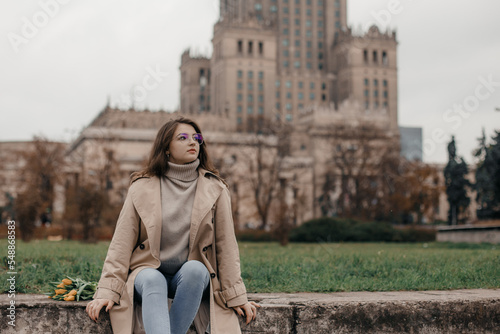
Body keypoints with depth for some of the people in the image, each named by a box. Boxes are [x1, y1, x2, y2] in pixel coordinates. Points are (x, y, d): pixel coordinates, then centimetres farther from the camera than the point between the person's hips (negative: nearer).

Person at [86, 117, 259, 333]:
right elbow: (121, 243, -2)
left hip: (194, 275, 1)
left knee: (194, 269, -33)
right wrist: (107, 291, -12)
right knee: (153, 280, -35)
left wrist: (236, 296, -2)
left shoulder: (214, 190, 4)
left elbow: (226, 245, 3)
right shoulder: (142, 188, 2)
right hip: (149, 270, -1)